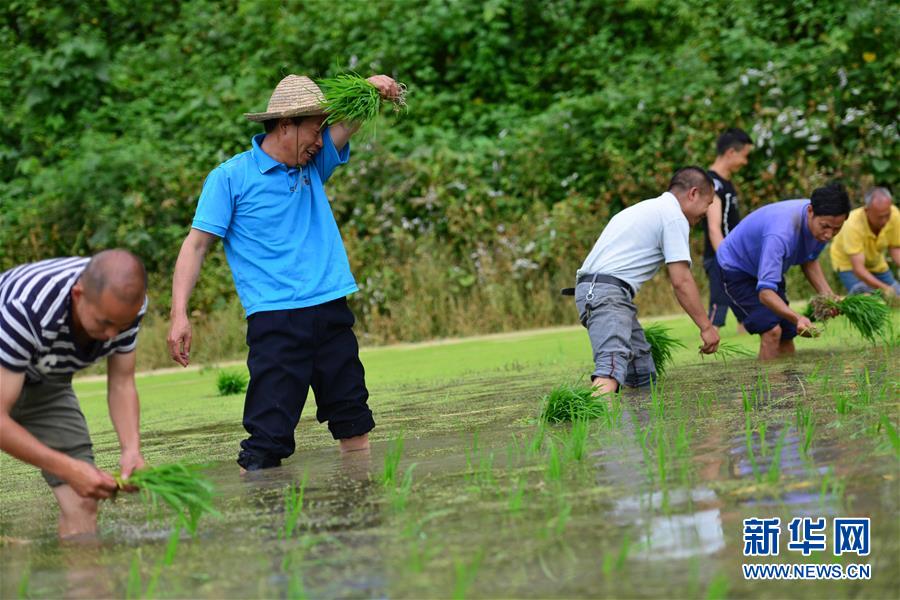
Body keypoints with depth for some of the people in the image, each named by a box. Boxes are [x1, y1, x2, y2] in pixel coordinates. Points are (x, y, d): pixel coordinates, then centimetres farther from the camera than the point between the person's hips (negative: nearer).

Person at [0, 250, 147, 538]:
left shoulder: (125, 302, -25)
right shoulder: (27, 310, -41)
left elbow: (121, 383, -11)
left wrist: (131, 448, -29)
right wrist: (70, 469, -45)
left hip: (45, 381, 5)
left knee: (83, 500, -8)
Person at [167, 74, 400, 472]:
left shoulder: (313, 165, 14)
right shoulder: (230, 178, -2)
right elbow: (196, 244, -4)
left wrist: (372, 89, -15)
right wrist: (179, 314, -14)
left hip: (332, 314, 6)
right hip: (275, 319, -6)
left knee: (355, 425, 11)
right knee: (268, 436, -12)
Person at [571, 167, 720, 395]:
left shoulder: (647, 208, 28)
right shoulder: (674, 216, -2)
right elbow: (681, 282, -8)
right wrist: (706, 327, -2)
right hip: (608, 293, -10)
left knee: (643, 377, 12)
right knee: (613, 366, -32)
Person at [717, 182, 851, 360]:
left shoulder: (822, 224, -17)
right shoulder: (782, 233, -42)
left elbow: (809, 261, 4)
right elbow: (765, 292, -46)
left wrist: (827, 295, -12)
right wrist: (798, 319, -61)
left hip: (769, 268, 8)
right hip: (736, 269, -8)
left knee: (787, 334, 3)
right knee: (771, 330, -22)